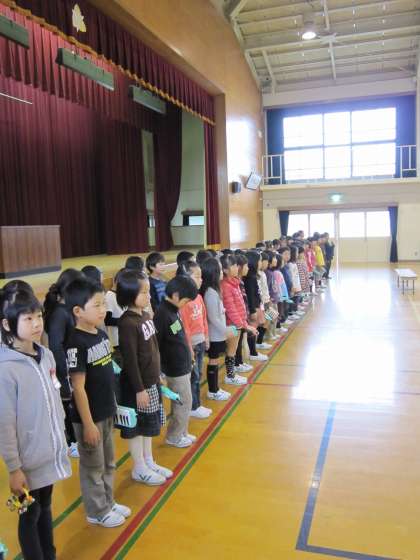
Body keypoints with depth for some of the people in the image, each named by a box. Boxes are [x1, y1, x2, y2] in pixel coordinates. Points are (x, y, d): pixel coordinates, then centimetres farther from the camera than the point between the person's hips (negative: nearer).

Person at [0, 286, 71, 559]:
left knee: (46, 508, 22)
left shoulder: (46, 355, -2)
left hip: (50, 453, 6)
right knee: (30, 515, 13)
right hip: (29, 459, -6)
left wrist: (61, 439, 12)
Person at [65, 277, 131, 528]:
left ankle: (108, 503, 41)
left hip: (107, 411, 8)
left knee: (109, 463, 22)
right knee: (93, 467, 12)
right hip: (89, 416, -8)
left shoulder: (102, 334, 1)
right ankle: (97, 512, 31)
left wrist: (113, 405, 15)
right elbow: (78, 388, -21)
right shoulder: (77, 343, -23)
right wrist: (88, 423, -17)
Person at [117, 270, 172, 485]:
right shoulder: (127, 323, -22)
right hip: (138, 385, -8)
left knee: (150, 423, 20)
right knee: (137, 427, 9)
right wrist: (139, 389, -19)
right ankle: (139, 468, 26)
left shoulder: (145, 315, 3)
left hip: (152, 381, 9)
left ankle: (149, 462, 37)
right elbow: (130, 360, -22)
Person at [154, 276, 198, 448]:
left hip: (182, 365, 9)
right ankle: (174, 436, 20)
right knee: (184, 403, 4)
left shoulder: (174, 309, 5)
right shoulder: (163, 313, -23)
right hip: (175, 368, -8)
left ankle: (181, 433, 32)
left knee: (181, 402, 18)